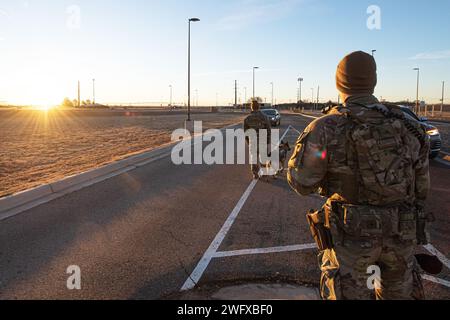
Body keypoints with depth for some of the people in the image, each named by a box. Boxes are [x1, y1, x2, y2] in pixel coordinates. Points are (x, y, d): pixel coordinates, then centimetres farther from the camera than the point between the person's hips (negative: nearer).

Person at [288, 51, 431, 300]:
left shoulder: (327, 129, -14)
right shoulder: (405, 125, 0)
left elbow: (301, 183, -8)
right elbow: (421, 185, 7)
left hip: (352, 233, -4)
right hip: (401, 233, 5)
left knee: (349, 293, 11)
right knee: (398, 293, 24)